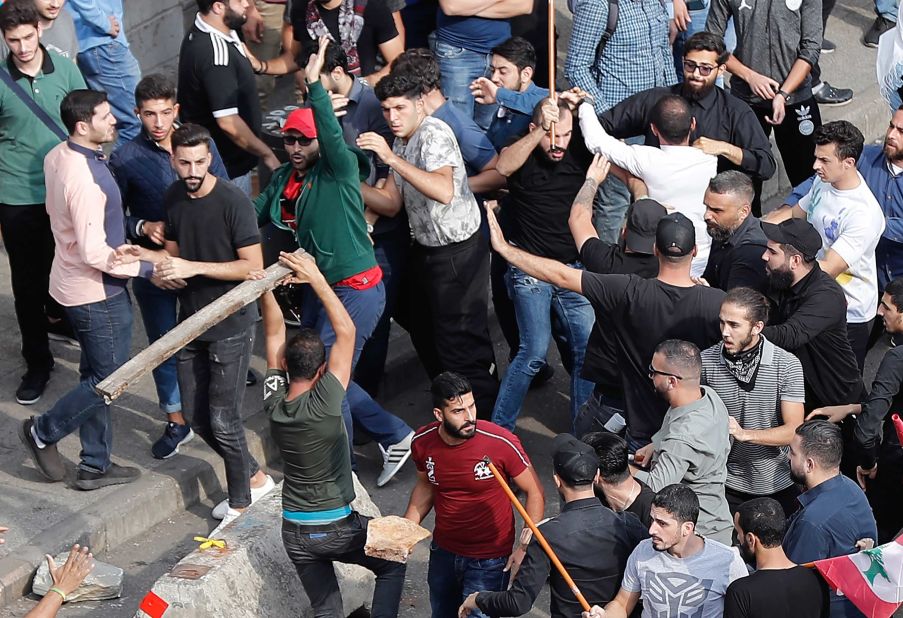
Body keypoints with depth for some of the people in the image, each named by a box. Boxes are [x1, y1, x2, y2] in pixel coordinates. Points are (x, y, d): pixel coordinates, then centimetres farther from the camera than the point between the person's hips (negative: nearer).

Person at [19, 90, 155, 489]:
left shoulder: (57, 156, 0)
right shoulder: (85, 178, -29)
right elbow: (94, 254, -28)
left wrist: (113, 247, 12)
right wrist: (146, 268, -18)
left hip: (73, 283, 9)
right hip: (98, 292, -9)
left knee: (97, 375, 18)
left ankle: (95, 466, 27)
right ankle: (43, 432, 21)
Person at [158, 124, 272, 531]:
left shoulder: (233, 202, -18)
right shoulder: (173, 198, 2)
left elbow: (253, 267, -19)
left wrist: (195, 267, -27)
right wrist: (166, 269, -8)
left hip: (230, 326, -7)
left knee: (223, 420, -3)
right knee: (195, 416, 12)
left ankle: (240, 504, 16)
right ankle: (254, 478, 32)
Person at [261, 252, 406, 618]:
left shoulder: (273, 404, -9)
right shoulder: (324, 404, -22)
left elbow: (274, 334, 0)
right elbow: (346, 331, -19)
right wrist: (316, 279, -19)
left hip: (295, 533, 4)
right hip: (338, 527, -4)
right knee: (392, 564, 21)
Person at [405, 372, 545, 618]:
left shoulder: (502, 443, -25)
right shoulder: (423, 442, -12)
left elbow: (534, 493, -13)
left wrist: (525, 547, -20)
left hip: (489, 560, -5)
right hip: (443, 552, 5)